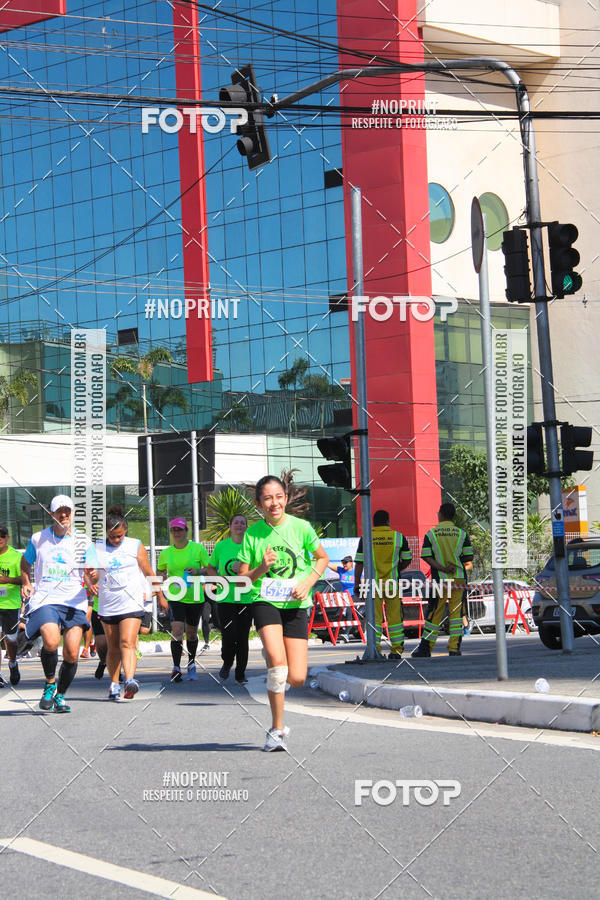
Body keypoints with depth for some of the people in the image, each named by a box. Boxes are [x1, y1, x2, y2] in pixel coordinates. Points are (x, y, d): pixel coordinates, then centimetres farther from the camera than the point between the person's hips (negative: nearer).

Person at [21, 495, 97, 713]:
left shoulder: (83, 541, 6)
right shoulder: (38, 539, 8)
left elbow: (92, 575, 3)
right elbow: (25, 563, 25)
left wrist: (92, 575, -20)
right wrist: (26, 584, 9)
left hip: (74, 602, 1)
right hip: (44, 599, -1)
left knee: (72, 653, -8)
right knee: (51, 641, -27)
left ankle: (60, 695, 15)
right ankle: (50, 683, 1)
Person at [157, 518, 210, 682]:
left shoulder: (197, 549, -1)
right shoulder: (166, 553, 5)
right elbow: (160, 571, 21)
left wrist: (198, 571, -16)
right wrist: (163, 576, -1)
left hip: (195, 598, 0)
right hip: (175, 597, 0)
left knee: (191, 634, 11)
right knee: (177, 631, -17)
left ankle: (191, 665, 31)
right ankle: (176, 668, -15)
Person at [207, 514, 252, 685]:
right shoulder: (221, 546, 5)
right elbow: (211, 568, 16)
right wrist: (220, 578, -3)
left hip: (246, 599, 1)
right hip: (225, 599, 0)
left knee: (243, 638, 2)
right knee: (228, 637, -10)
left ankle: (241, 674, 17)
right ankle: (227, 664, 20)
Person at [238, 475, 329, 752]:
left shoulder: (301, 527, -1)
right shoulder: (252, 534, -2)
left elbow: (322, 558, 14)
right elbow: (242, 579, 3)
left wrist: (307, 583, -3)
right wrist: (262, 568, -16)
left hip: (296, 605, 1)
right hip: (265, 602, -1)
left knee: (297, 678, -7)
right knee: (278, 662, -24)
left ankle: (270, 657, 30)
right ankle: (277, 730, -9)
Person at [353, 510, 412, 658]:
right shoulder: (398, 537, 2)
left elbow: (359, 563, -2)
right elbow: (407, 560, 8)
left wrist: (357, 583, 3)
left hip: (373, 584, -1)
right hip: (392, 583, 1)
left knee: (374, 617, 2)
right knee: (395, 617, 7)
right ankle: (397, 650, 6)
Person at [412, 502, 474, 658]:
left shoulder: (430, 534, 0)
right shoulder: (461, 533, 2)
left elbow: (426, 557, -8)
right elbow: (469, 556, 1)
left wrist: (441, 568, -12)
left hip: (439, 579, -1)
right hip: (459, 579, 1)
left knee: (434, 614, 4)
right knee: (456, 613, 3)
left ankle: (426, 648, 4)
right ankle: (454, 648, -2)